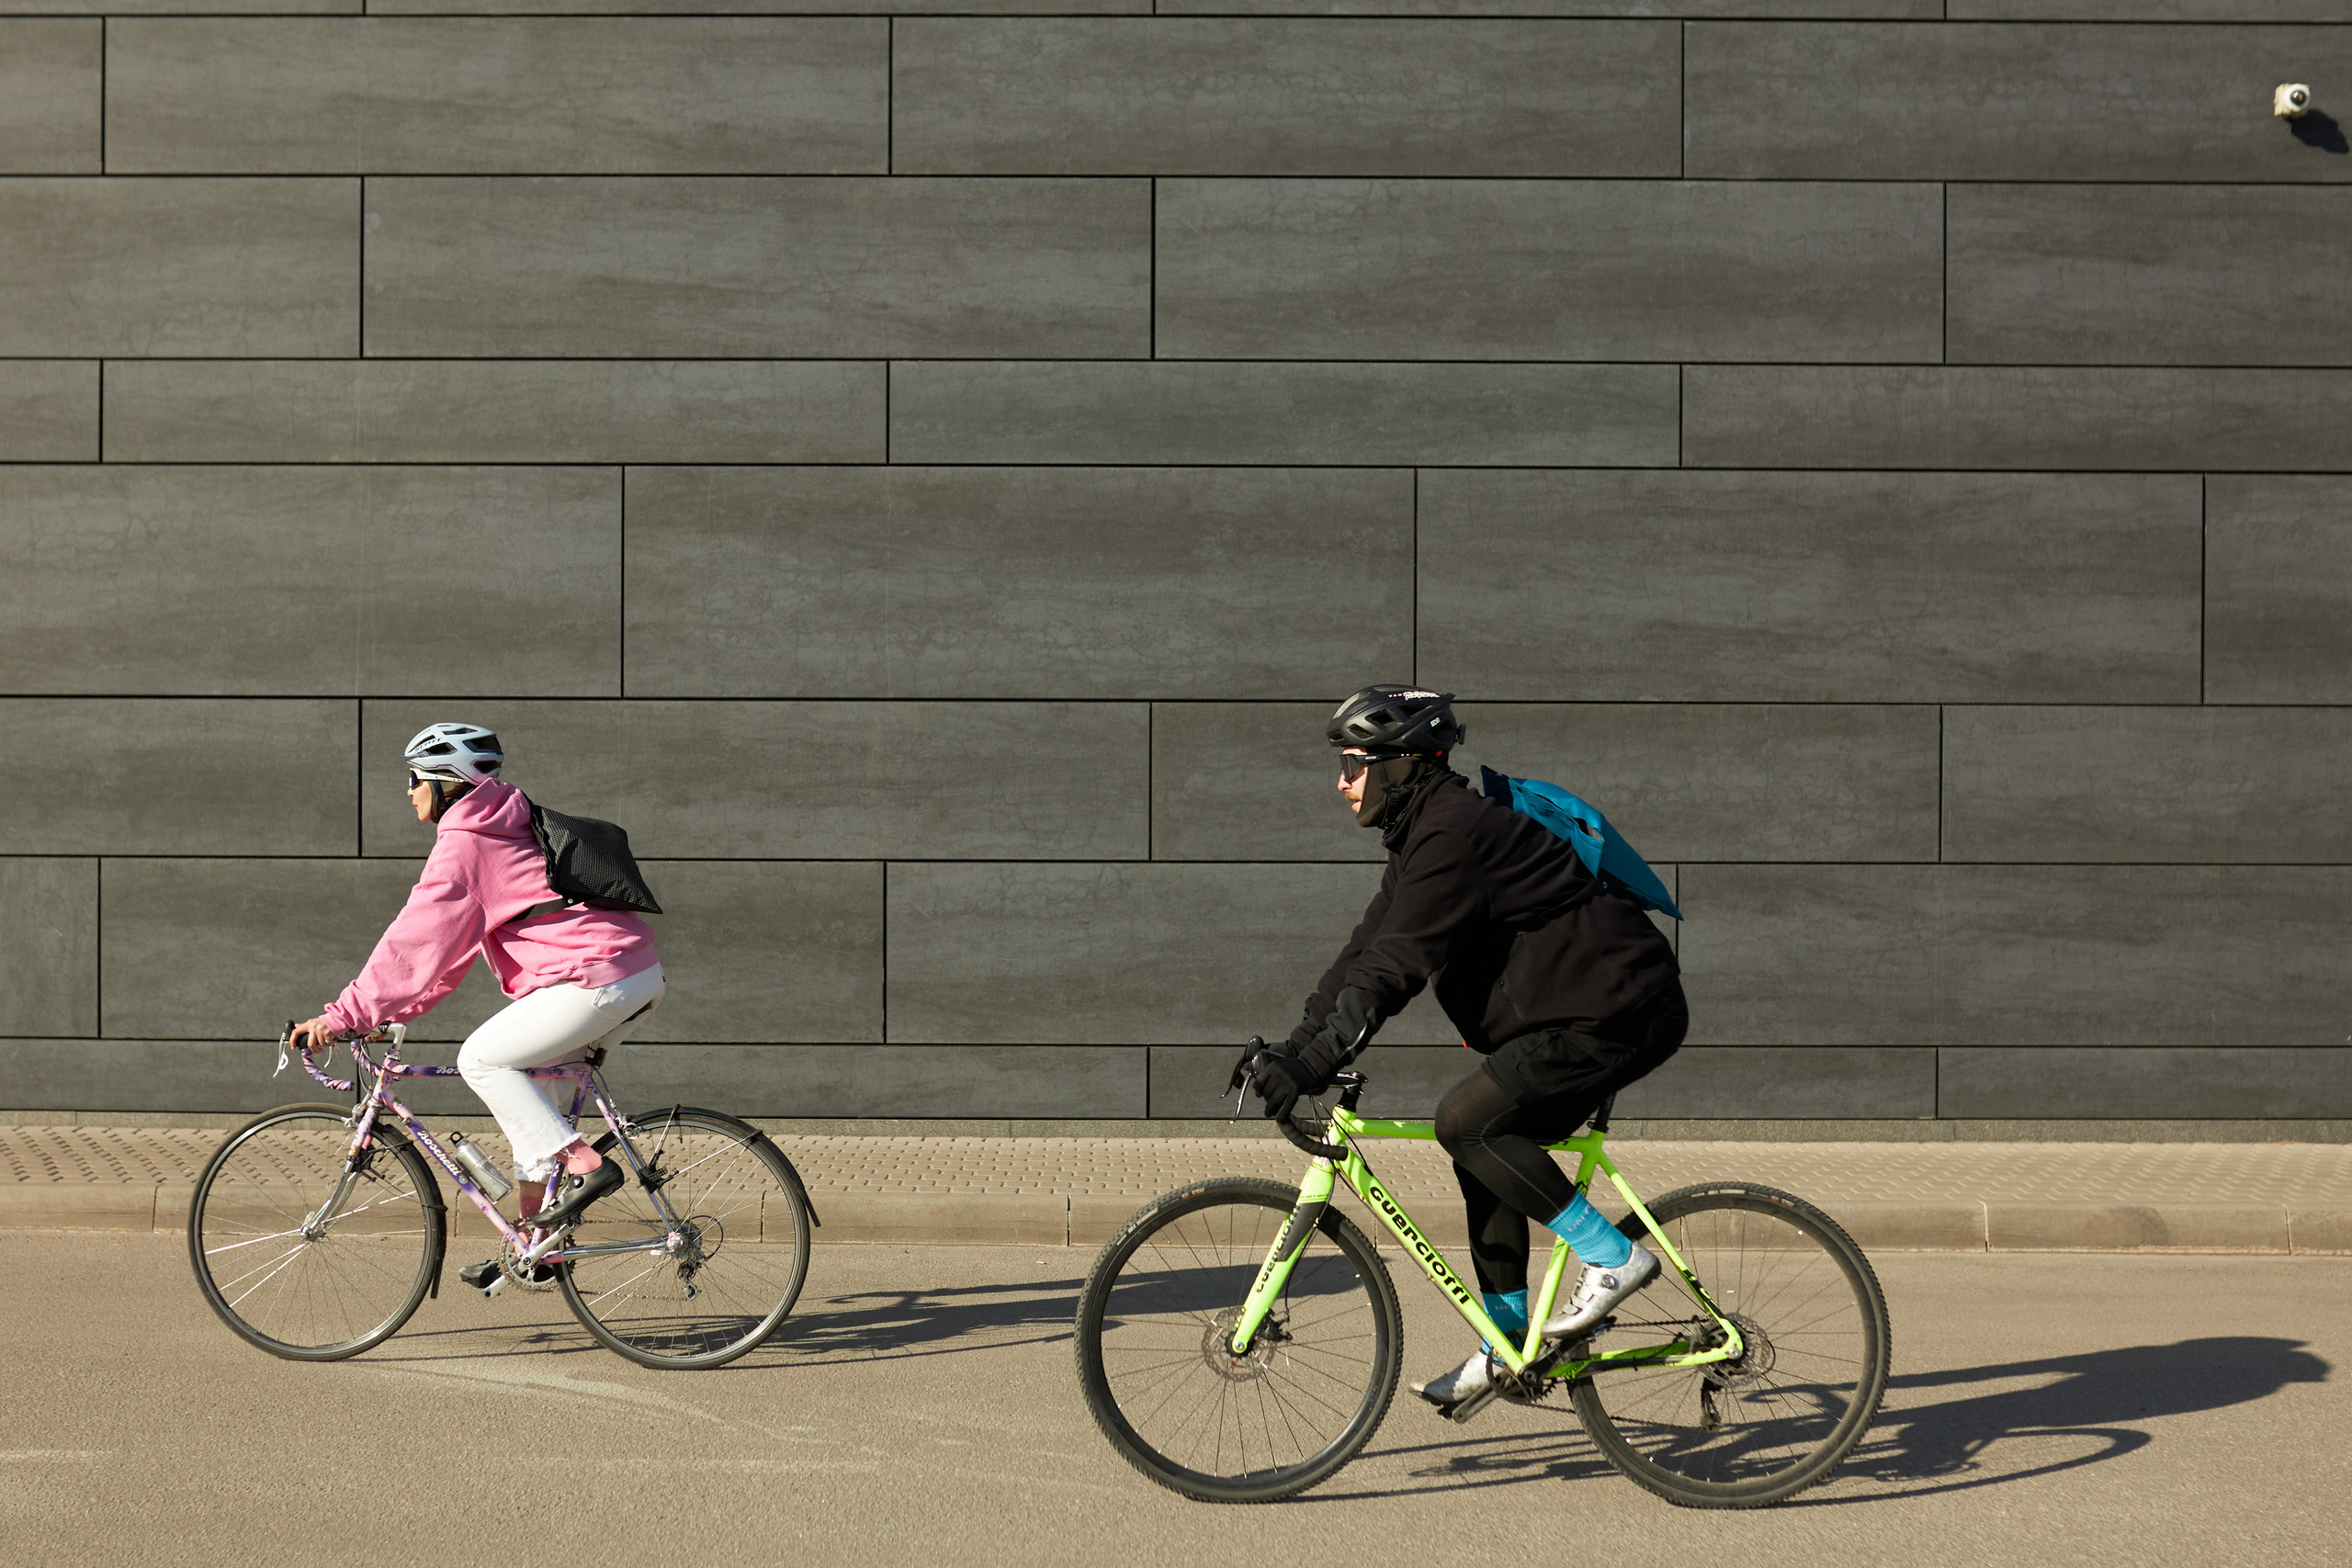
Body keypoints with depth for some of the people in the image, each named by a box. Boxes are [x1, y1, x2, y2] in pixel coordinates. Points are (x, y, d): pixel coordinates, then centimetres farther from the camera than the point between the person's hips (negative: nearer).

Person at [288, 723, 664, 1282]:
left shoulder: (464, 847, -8)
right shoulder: (504, 830, 22)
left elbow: (416, 942, -10)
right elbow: (445, 946, 26)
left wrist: (343, 1016, -6)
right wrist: (391, 1012, 22)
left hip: (598, 978, -10)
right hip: (641, 971, 10)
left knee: (482, 1058, -3)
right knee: (522, 1083, 17)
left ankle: (581, 1164, -7)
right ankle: (536, 1235, 17)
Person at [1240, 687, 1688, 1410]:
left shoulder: (1455, 833, -19)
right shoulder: (1421, 835, 13)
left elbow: (1394, 968, -26)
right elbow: (1364, 952, 14)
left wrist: (1312, 1064, -27)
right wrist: (1290, 1052, 7)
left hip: (1616, 1014, -10)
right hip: (1586, 1007, 10)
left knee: (1467, 1121, -18)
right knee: (1488, 1144, 9)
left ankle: (1612, 1255, -9)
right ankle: (1507, 1343, 17)